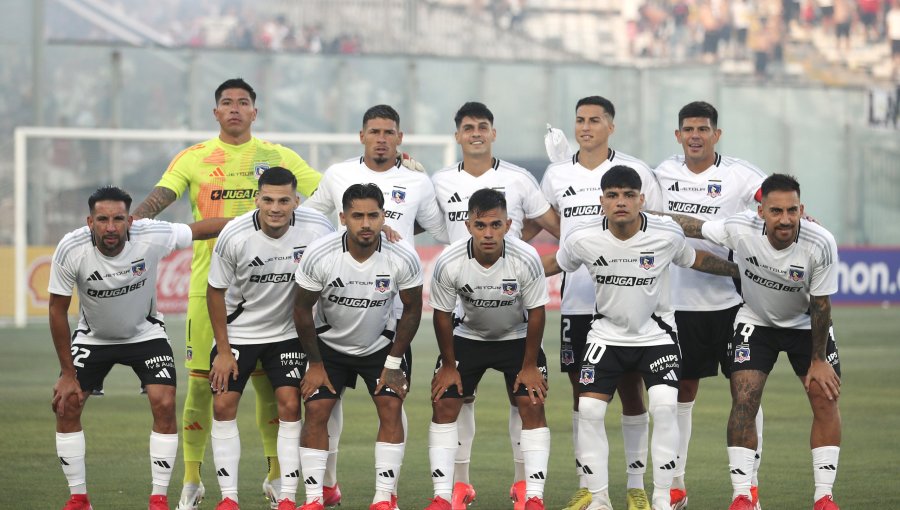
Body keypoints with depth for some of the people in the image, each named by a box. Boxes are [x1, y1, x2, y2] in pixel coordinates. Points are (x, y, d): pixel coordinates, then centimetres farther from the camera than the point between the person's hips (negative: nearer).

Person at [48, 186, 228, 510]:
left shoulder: (152, 236, -29)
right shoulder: (71, 249, -28)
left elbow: (201, 229, -10)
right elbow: (58, 310, -16)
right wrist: (67, 373, -13)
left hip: (145, 334, 0)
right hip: (93, 336, 0)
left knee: (164, 404, -16)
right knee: (66, 405, -10)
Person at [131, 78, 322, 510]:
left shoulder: (278, 158, 8)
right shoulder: (193, 158, 5)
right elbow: (161, 196, -8)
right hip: (209, 281, -1)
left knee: (270, 382, 2)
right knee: (201, 382, -1)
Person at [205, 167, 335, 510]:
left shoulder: (317, 230, -21)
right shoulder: (234, 236, -23)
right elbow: (216, 291, -9)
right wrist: (223, 350, -7)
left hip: (288, 332, 0)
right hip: (238, 331, 0)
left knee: (290, 405, -9)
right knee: (223, 406, -5)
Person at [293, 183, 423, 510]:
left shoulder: (403, 258, -24)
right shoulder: (319, 255, -26)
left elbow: (412, 310, -8)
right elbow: (302, 309, -11)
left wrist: (394, 363, -6)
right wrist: (315, 364, -6)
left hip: (381, 344, 0)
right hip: (329, 344, 0)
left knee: (391, 408, -12)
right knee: (316, 411, -10)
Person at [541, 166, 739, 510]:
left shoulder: (668, 235, -16)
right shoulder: (583, 240, -15)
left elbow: (697, 261, 4)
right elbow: (553, 265, 5)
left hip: (657, 335, -1)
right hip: (607, 336, 1)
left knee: (664, 407, -19)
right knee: (589, 410, -11)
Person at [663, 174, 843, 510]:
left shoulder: (821, 244, -30)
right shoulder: (740, 229, -29)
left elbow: (820, 304, -18)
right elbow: (691, 225, -10)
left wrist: (819, 360, -10)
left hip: (806, 324, 0)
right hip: (755, 321, 0)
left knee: (826, 399, -8)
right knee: (744, 400, -12)